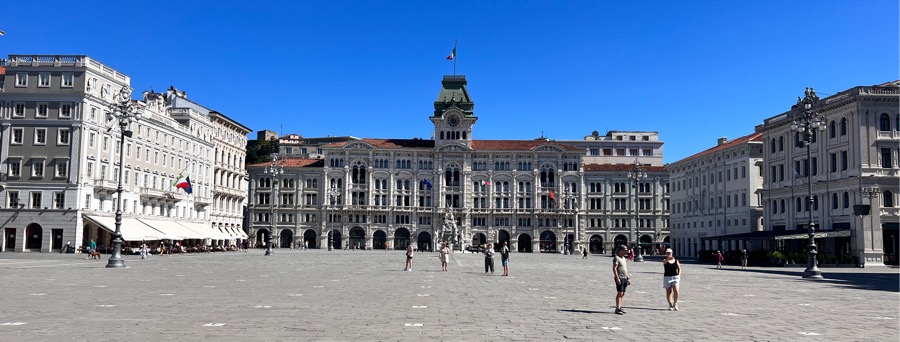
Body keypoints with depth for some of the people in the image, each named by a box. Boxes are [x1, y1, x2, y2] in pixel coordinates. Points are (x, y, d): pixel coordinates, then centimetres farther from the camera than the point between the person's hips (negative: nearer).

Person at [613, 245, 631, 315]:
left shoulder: (623, 258, 18)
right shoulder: (616, 258, -10)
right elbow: (614, 269, -18)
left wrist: (628, 278, 20)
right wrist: (617, 278, -23)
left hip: (624, 278, 9)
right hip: (620, 278, -9)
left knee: (622, 294, 11)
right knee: (619, 293, -11)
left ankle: (620, 307, 17)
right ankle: (617, 309, -12)